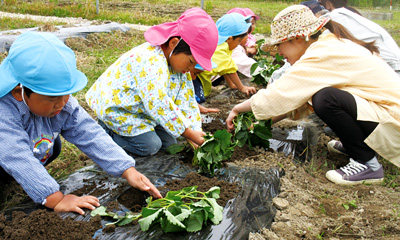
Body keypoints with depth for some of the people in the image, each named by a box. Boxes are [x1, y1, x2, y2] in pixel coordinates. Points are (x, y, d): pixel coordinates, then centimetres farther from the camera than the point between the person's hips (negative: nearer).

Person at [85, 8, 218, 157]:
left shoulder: (179, 61, -6)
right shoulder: (151, 62, -35)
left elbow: (186, 102, -2)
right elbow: (159, 106, -37)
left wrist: (195, 133, -10)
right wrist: (188, 133, -30)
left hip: (142, 109, 9)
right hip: (116, 109, -9)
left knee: (168, 142, 4)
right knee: (150, 146, -15)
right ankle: (106, 131, 4)